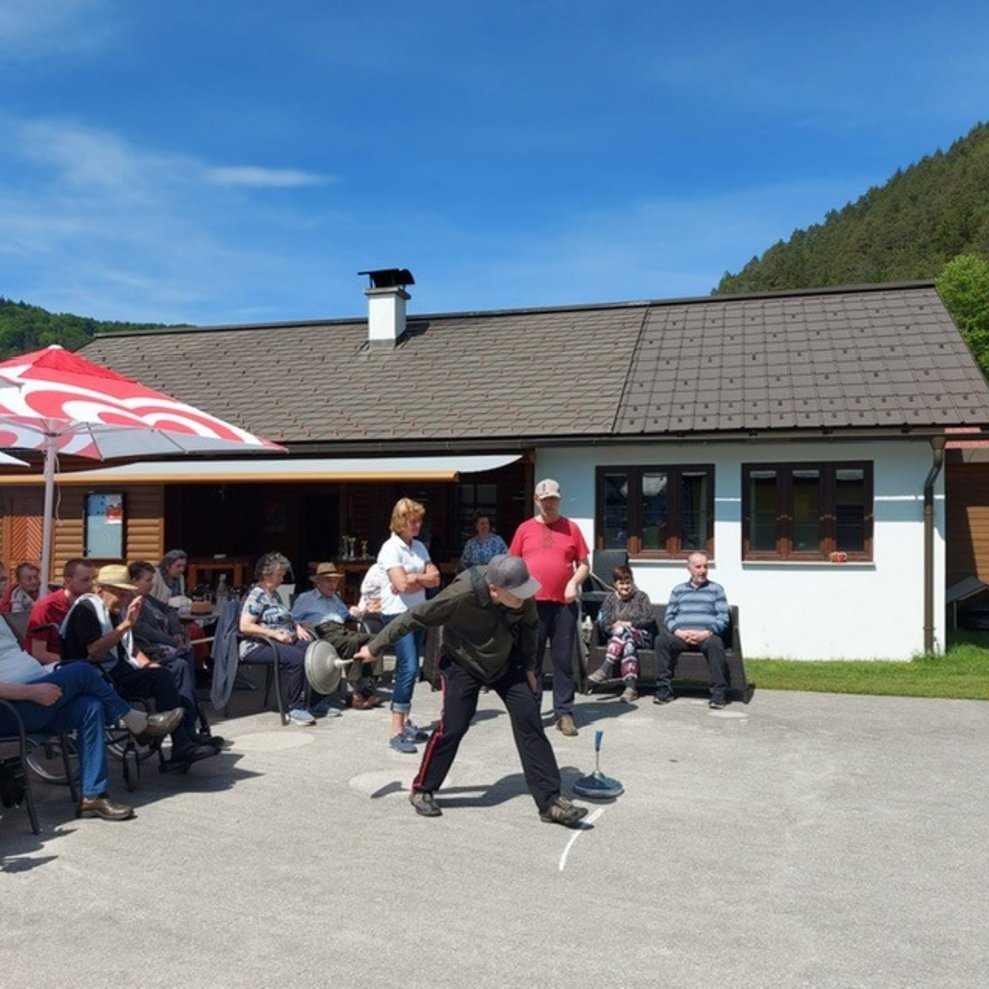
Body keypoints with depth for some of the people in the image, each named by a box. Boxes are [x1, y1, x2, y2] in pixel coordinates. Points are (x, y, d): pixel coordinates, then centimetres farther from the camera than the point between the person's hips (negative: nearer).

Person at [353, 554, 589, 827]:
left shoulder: (523, 598, -23)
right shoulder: (461, 595, -36)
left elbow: (529, 627, 0)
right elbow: (415, 617, -25)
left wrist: (528, 666, 7)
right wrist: (375, 647, -16)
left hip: (506, 661, 4)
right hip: (462, 664, -4)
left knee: (530, 721, -6)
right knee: (452, 727, -10)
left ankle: (551, 801, 0)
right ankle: (421, 790, 16)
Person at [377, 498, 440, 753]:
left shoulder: (419, 547, 12)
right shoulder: (391, 548, -9)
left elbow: (435, 580, 3)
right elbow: (401, 584, -17)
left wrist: (413, 578, -13)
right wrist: (425, 577, -2)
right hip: (397, 613, -7)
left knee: (409, 668, 10)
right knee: (409, 667, -16)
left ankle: (405, 722, 19)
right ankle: (396, 732, -13)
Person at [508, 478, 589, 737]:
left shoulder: (571, 528, 7)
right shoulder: (525, 529, 7)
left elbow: (584, 565, 9)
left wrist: (574, 582, -8)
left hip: (563, 604, 0)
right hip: (532, 603, 0)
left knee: (563, 659, 3)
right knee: (532, 659, 6)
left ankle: (564, 713, 9)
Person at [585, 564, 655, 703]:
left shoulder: (641, 596, 14)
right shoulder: (610, 598, 18)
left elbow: (649, 620, 0)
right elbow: (602, 622, 5)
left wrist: (629, 624, -10)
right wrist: (613, 626, -16)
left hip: (642, 637, -1)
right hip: (615, 638, 2)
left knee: (622, 630, -36)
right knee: (628, 645, -37)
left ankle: (605, 669, -47)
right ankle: (631, 687, -48)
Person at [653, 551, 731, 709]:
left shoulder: (716, 589, 16)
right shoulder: (678, 590, 22)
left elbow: (723, 618, 6)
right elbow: (668, 616, 13)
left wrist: (706, 633, -12)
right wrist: (679, 632, -8)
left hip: (706, 635, -2)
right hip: (680, 635, 2)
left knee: (715, 643, -36)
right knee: (661, 640, -29)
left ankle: (719, 694, -28)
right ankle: (664, 690, -21)